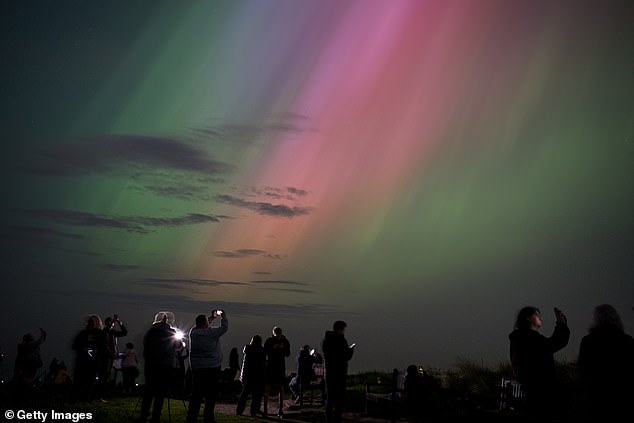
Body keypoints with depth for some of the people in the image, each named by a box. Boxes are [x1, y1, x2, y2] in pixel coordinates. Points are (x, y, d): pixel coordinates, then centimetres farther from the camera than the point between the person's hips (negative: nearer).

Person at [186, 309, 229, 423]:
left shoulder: (193, 332, 0)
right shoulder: (211, 332, -15)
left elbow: (201, 326, 21)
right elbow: (224, 327, -5)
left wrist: (212, 317, 25)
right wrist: (223, 315, 10)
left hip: (196, 368, 5)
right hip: (212, 368, -5)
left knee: (196, 395, 9)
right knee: (211, 396, 4)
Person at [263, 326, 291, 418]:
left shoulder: (285, 341, 2)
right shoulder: (269, 340, -4)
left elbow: (288, 354, 5)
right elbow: (265, 352, -6)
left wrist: (283, 348, -12)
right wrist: (273, 348, -20)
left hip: (281, 367, 2)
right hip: (270, 366, -2)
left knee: (281, 389, 3)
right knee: (267, 388, -2)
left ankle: (280, 410, 9)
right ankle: (265, 409, 4)